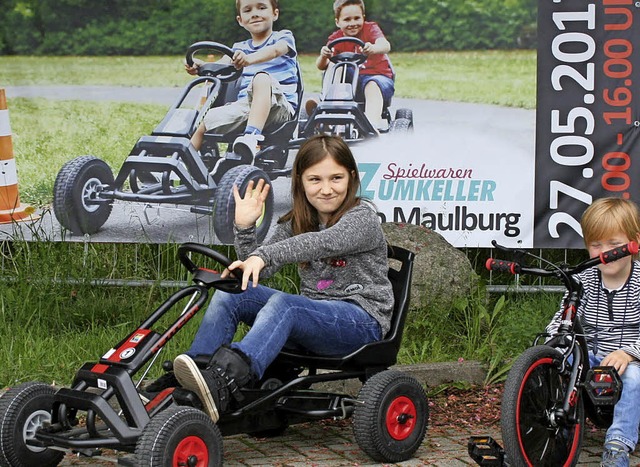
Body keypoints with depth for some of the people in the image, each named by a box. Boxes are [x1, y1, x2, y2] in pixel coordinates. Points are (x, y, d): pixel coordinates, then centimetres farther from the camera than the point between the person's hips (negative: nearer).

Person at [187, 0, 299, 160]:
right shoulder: (240, 48, 23)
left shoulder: (283, 38, 9)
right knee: (204, 121, -10)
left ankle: (253, 135, -53)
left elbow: (275, 51, -16)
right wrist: (200, 67, -21)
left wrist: (249, 59, -38)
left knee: (262, 77, -36)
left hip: (280, 107, -6)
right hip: (245, 104, 6)